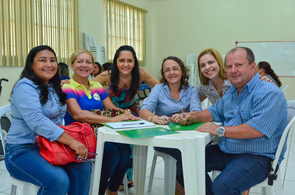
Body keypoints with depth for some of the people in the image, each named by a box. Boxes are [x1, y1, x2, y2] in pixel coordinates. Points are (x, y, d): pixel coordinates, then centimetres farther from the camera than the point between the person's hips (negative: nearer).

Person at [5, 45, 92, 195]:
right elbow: (36, 121, -28)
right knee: (58, 180, -30)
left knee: (83, 168, -17)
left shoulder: (53, 87, 15)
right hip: (22, 150, -7)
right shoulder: (25, 87, -13)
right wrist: (70, 141, -33)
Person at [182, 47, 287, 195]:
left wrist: (219, 130, -22)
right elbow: (215, 112, 28)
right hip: (225, 151, 9)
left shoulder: (269, 93, -17)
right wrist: (193, 117, 9)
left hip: (256, 156, -9)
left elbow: (257, 129, -27)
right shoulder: (231, 93, 14)